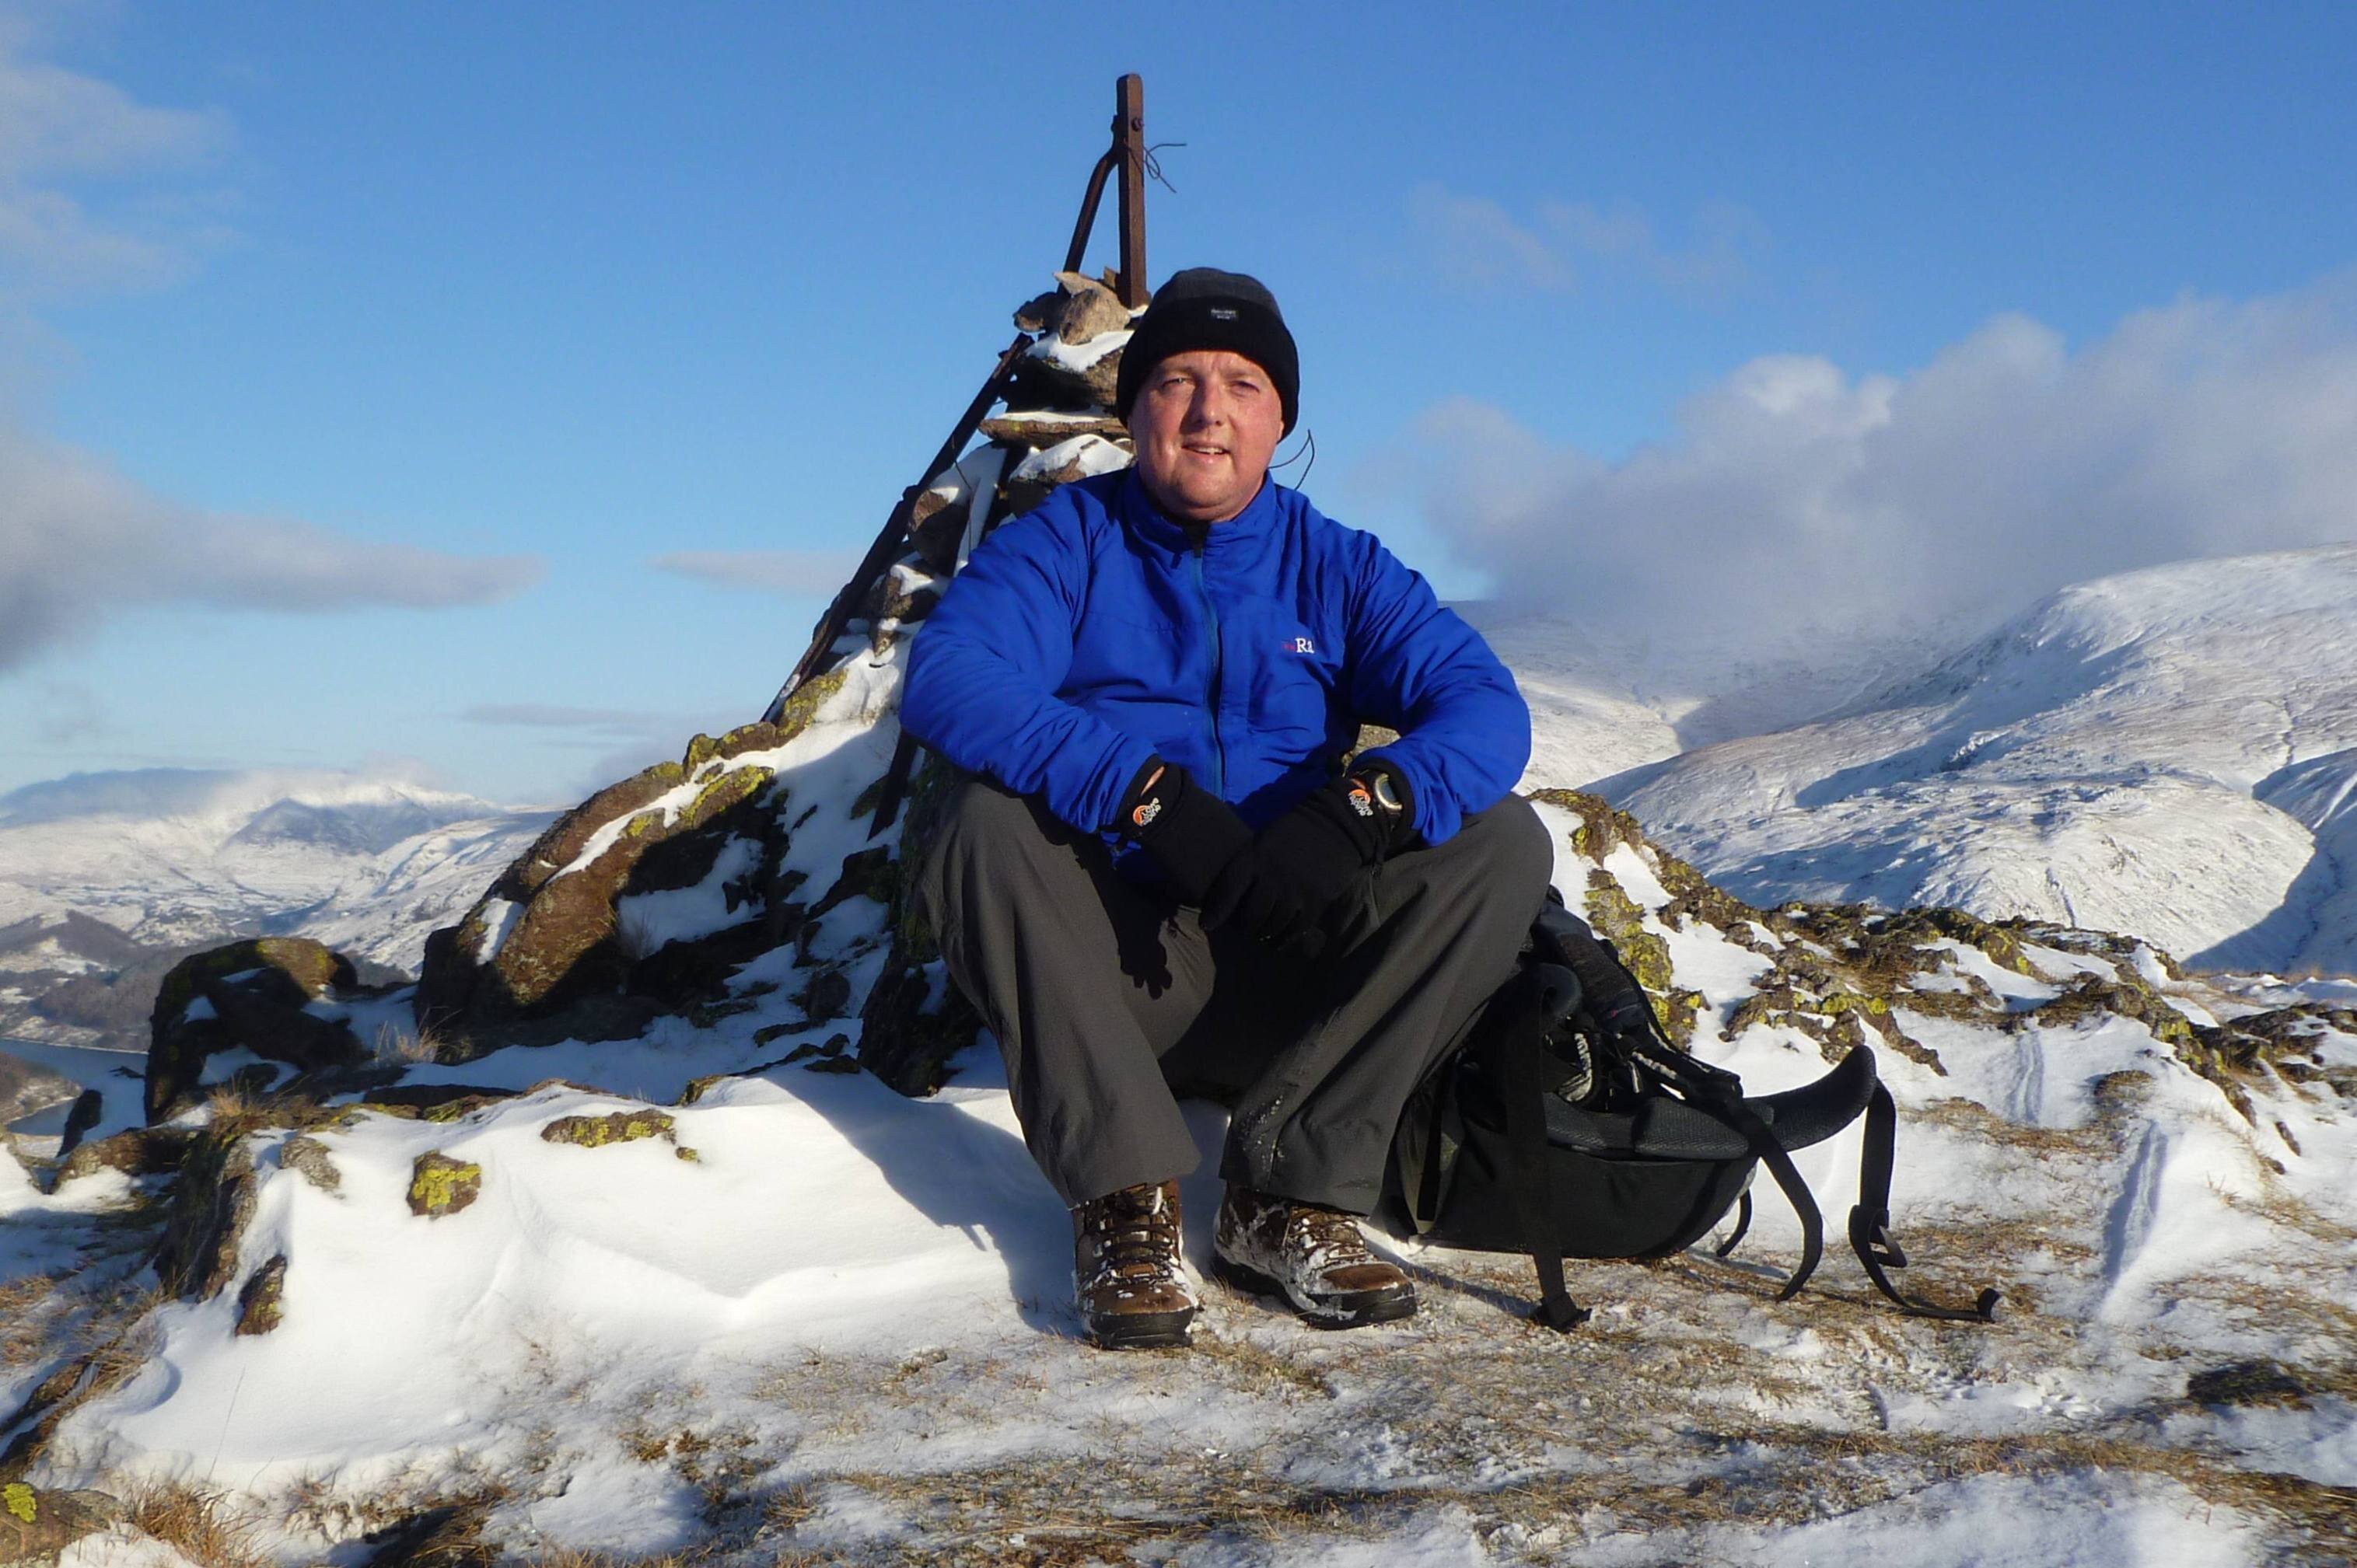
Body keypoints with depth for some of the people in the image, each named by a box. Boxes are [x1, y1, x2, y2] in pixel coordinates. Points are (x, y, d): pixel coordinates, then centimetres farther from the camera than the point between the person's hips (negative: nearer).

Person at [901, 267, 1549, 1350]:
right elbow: (946, 680, -19)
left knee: (1506, 842, -17)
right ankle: (1125, 1197, -26)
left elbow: (1485, 706, -7)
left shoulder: (1339, 568, 8)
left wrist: (1362, 807, -28)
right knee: (989, 827, -29)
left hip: (1295, 980, 2)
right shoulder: (1060, 543, 1)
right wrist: (1148, 793, -31)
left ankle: (1290, 1192, -20)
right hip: (1109, 972, -2)